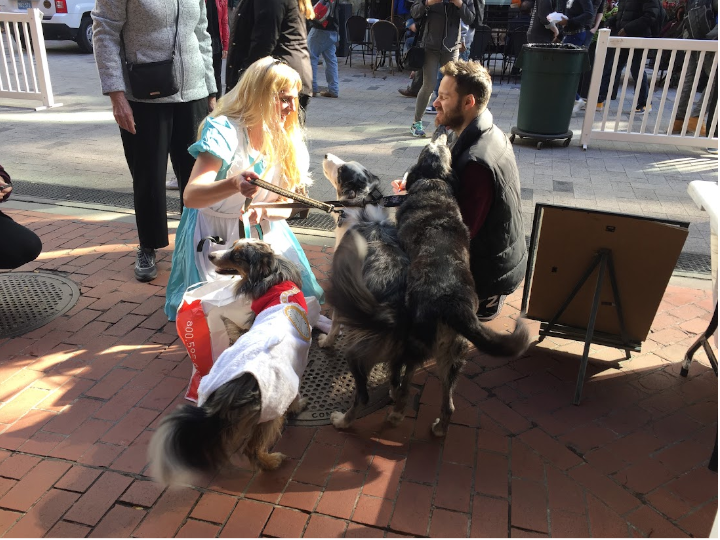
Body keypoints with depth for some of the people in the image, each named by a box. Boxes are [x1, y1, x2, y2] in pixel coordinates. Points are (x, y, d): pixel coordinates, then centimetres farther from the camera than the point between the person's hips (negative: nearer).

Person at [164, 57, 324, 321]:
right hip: (216, 236, -4)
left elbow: (286, 205, -3)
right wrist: (234, 184, -54)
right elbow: (191, 196, -34)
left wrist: (262, 211, -27)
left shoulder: (286, 137, -6)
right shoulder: (223, 131, -23)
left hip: (263, 231, 4)